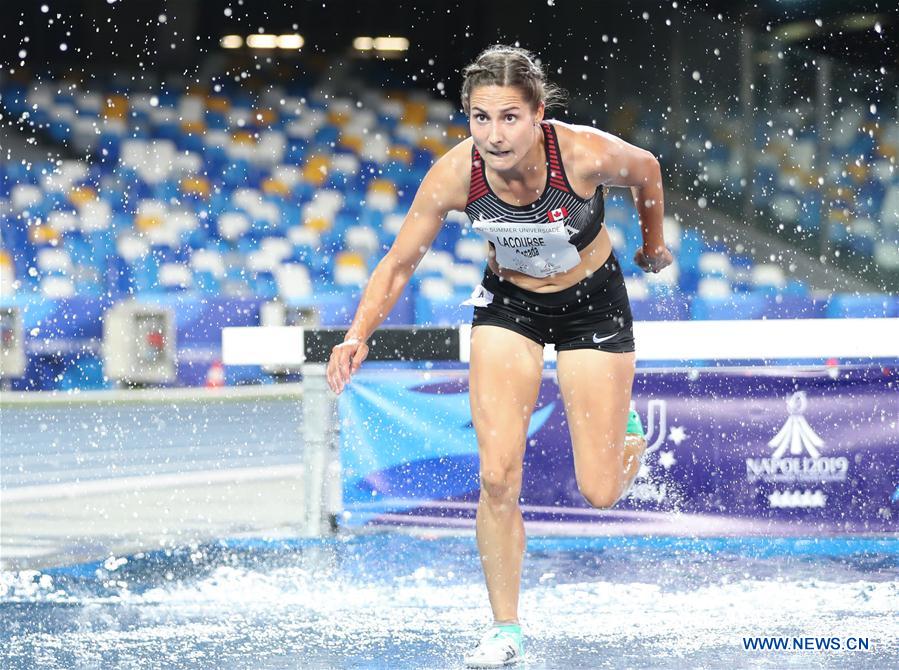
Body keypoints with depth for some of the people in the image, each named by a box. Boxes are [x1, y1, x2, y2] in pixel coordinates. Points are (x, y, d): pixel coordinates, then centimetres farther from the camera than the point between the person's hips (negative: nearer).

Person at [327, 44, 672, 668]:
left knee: (599, 491, -2)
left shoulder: (586, 154, -31)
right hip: (509, 302, 1)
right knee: (497, 476, -12)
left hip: (592, 302, -1)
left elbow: (646, 170, -7)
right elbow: (398, 265, -14)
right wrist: (359, 336, -29)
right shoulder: (454, 175, -26)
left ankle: (627, 432, 34)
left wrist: (654, 244, 10)